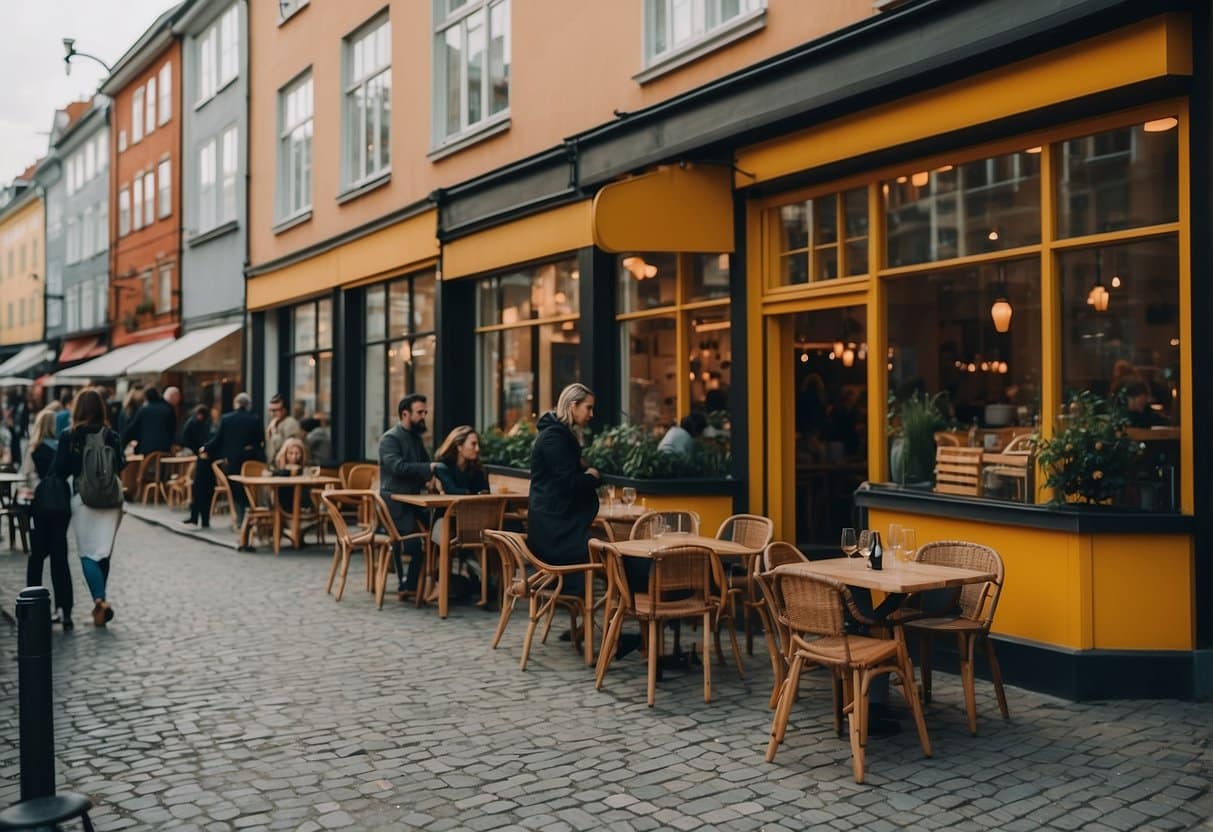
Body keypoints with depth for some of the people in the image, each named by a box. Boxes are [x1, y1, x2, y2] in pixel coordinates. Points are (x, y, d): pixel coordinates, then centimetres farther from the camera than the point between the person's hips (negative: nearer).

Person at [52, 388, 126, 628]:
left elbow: (58, 470, -5)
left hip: (83, 499, -2)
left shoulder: (68, 436, -6)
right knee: (103, 552, 11)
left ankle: (100, 600, -16)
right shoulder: (111, 436, -1)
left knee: (88, 553, 3)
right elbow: (120, 466, 0)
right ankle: (100, 604, 18)